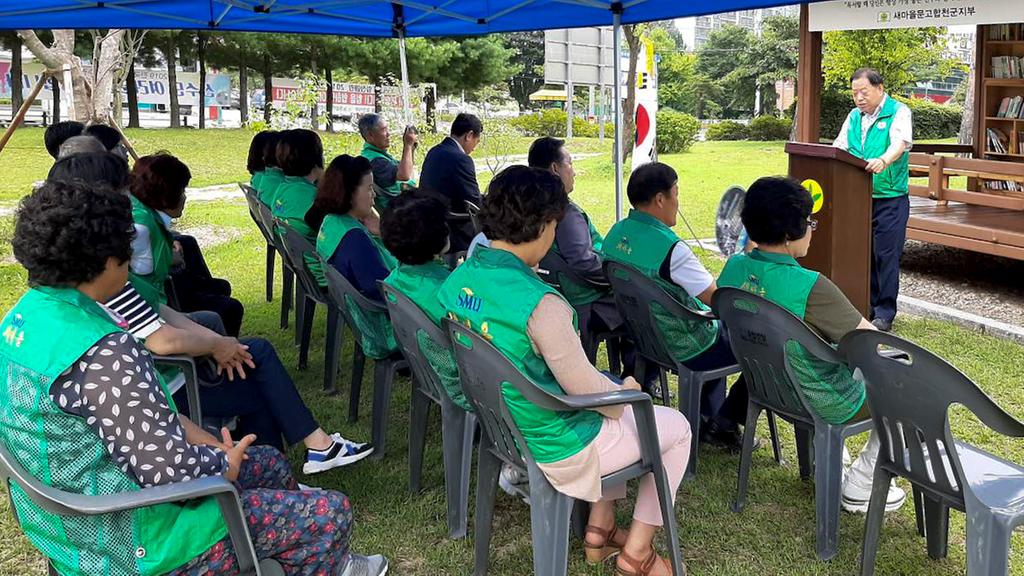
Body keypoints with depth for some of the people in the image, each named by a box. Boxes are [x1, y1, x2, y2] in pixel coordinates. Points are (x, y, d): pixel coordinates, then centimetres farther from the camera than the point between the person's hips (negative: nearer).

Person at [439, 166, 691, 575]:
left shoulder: (456, 281, -7)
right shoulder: (540, 304, -33)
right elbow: (585, 389, -21)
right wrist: (626, 392, 1)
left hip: (501, 427, 8)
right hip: (556, 447, -8)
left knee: (614, 389, 31)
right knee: (677, 427, 15)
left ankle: (599, 529, 35)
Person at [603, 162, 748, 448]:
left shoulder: (616, 234, -4)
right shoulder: (671, 248, -29)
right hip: (684, 351, -8)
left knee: (718, 323, 32)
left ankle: (706, 418, 35)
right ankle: (725, 422, 18)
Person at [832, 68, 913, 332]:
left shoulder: (899, 112, -4)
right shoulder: (854, 116, 15)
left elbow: (901, 142, -21)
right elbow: (839, 147, 15)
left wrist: (884, 161, -41)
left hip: (890, 197, -5)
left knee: (886, 255, -4)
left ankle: (885, 313, 4)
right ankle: (866, 307, 20)